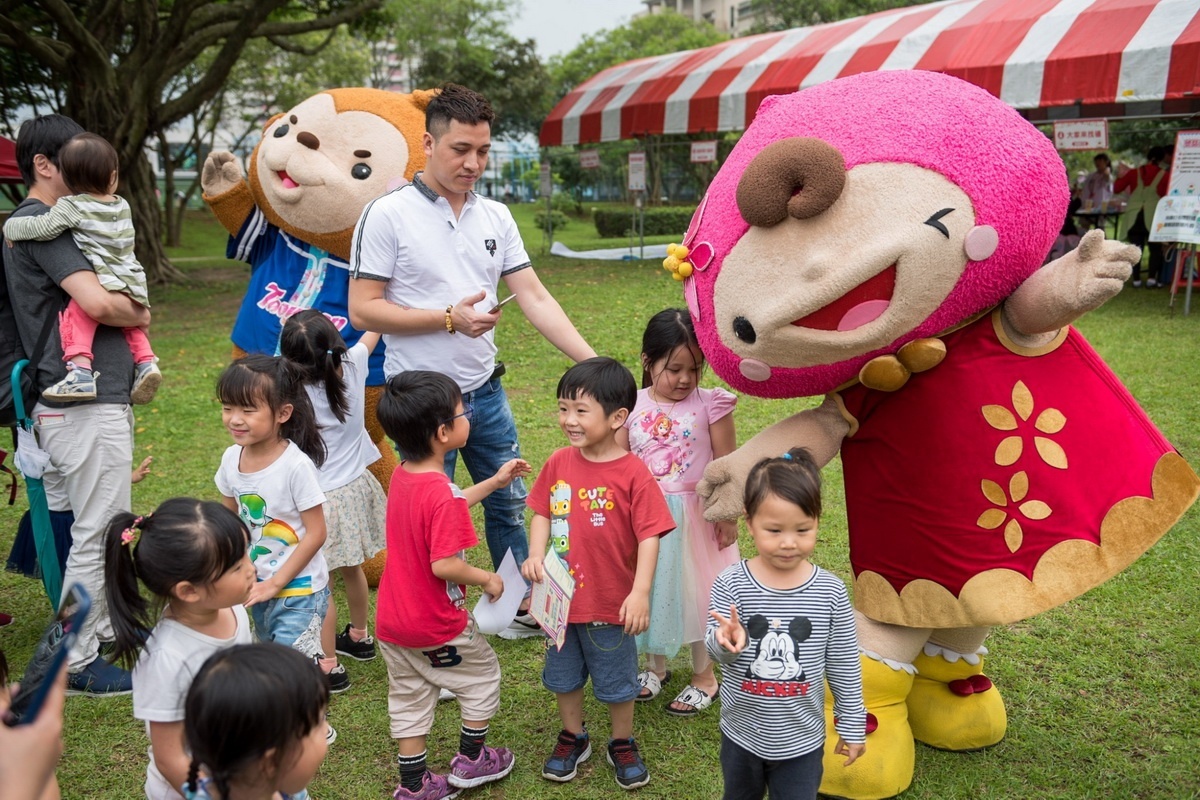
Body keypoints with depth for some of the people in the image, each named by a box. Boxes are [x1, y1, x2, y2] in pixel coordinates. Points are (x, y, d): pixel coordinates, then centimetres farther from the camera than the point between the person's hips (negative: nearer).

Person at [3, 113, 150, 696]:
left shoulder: (49, 221, 19)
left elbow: (97, 299, 20)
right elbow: (97, 301, -25)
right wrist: (141, 315, -6)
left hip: (99, 398, 10)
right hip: (84, 405, -10)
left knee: (111, 526, 21)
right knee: (96, 534, -2)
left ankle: (104, 624, 35)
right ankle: (75, 661, 9)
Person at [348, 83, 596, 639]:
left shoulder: (496, 217, 5)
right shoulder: (387, 215, -10)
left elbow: (534, 297, 1)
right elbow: (362, 310, -13)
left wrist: (592, 361, -9)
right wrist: (449, 318, -21)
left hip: (486, 392, 6)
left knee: (509, 505, 17)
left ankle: (522, 610, 36)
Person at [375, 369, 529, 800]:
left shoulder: (402, 476, -1)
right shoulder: (441, 493, -29)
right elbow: (444, 565, -30)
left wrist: (495, 481, 18)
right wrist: (488, 579, -13)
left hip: (391, 620, 8)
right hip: (435, 625, -7)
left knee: (409, 697, 20)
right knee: (483, 674, 18)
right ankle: (471, 760, 33)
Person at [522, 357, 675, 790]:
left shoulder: (633, 473, -20)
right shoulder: (559, 463, -6)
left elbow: (649, 536, -18)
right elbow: (542, 514, 3)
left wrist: (640, 593, -23)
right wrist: (535, 555, -14)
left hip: (610, 604, -4)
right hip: (560, 598, 4)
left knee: (616, 680, 17)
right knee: (563, 674, 23)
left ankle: (622, 744, 41)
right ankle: (572, 737, 46)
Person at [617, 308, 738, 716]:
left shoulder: (710, 405, -10)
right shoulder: (631, 406, -5)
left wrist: (727, 515, -5)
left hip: (693, 517, -2)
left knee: (695, 592, 11)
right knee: (651, 590, 17)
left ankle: (704, 675, 32)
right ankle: (655, 664, 41)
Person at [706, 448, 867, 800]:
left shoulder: (830, 591, -14)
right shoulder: (731, 584, -17)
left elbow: (844, 667, -3)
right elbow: (716, 649, -15)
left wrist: (852, 726, 4)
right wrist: (726, 641, -38)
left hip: (802, 738, -1)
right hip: (742, 733, 1)